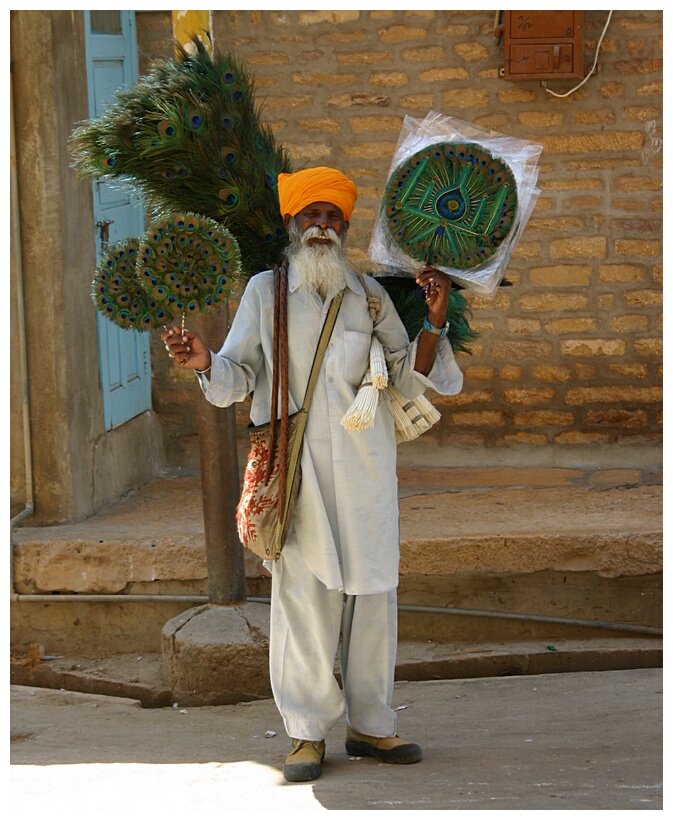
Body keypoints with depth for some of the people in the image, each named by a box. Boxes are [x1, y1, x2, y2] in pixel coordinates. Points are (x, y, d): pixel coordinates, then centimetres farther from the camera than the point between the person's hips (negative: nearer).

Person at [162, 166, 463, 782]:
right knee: (302, 597, -3)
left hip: (364, 472, 2)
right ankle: (308, 732, 6)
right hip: (295, 471, -2)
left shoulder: (369, 295, 11)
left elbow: (408, 379, 9)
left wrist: (434, 322, -5)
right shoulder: (264, 292, 7)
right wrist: (204, 362, -14)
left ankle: (371, 725, 16)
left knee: (372, 594, 4)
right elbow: (237, 378, 7)